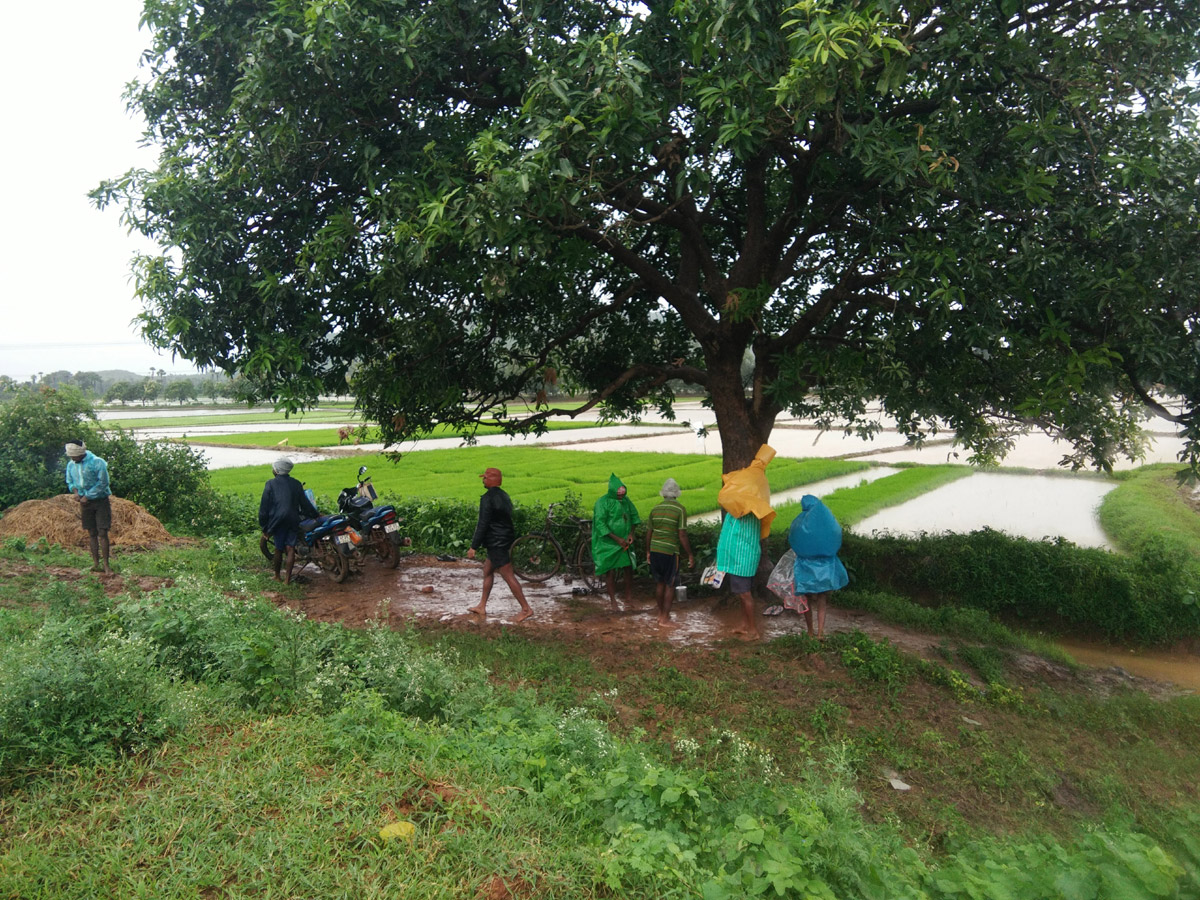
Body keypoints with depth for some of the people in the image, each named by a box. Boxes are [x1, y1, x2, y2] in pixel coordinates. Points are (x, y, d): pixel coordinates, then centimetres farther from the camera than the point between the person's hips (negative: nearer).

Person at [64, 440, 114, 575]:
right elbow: (70, 482, 17)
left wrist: (88, 496, -15)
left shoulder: (97, 462, -14)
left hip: (100, 501, -5)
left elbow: (103, 482, -15)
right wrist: (75, 491, -4)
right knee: (92, 533, 8)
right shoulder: (71, 465, 5)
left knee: (102, 533, -8)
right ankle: (96, 563, 14)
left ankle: (105, 564, -5)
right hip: (85, 503, 5)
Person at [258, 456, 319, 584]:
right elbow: (305, 503, 11)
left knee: (279, 549, 9)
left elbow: (264, 507, -1)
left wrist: (264, 527, 5)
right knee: (290, 549, 1)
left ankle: (277, 576, 23)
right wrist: (316, 515, 24)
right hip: (293, 520, 2)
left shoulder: (270, 484, -1)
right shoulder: (296, 484, 7)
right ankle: (287, 578, -3)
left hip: (277, 520, -2)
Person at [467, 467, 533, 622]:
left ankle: (526, 609, -1)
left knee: (509, 576, -5)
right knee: (487, 570, 18)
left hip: (496, 542, -10)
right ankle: (482, 607, 25)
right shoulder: (504, 495, 10)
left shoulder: (487, 498, -18)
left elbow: (483, 524, -21)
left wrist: (473, 547, -16)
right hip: (505, 539, 10)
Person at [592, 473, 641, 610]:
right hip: (608, 543, -5)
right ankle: (612, 601, 16)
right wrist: (617, 539, -21)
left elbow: (634, 516, 11)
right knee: (611, 572, 2)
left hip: (625, 542, 5)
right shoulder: (603, 502, -17)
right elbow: (600, 524, -20)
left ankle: (629, 598, 25)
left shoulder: (626, 500, -1)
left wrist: (631, 534, -3)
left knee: (629, 569, 9)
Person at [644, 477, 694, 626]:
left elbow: (649, 533, 10)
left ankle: (660, 613, 28)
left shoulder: (655, 509, 6)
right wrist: (690, 555, -6)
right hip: (670, 552, -5)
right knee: (670, 585, 6)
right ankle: (665, 618, 9)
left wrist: (648, 551, 22)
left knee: (659, 583, 17)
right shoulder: (680, 509, -9)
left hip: (655, 550, 5)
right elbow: (682, 535, -12)